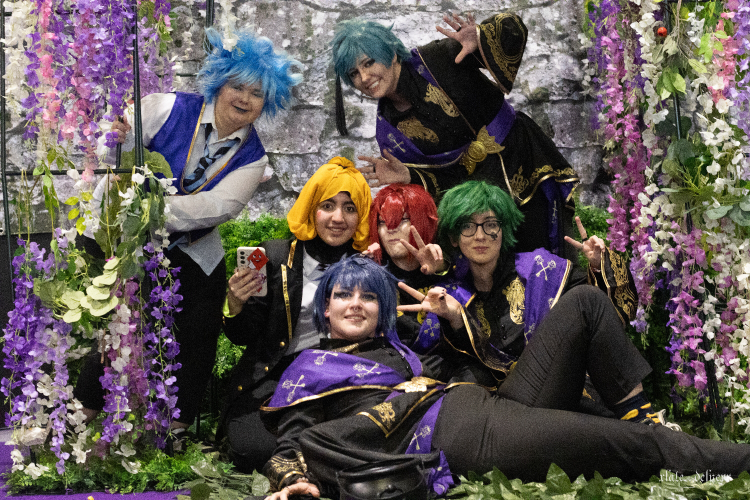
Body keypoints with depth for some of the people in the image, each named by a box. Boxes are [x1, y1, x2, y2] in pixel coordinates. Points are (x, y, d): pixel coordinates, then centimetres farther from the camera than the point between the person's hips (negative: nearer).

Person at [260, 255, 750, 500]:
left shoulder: (396, 344, 32)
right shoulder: (310, 368, 17)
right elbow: (292, 440, 4)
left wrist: (457, 319, 13)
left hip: (495, 401, 8)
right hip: (453, 432, -8)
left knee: (585, 302, -1)